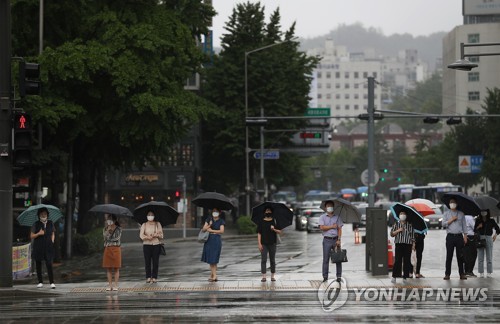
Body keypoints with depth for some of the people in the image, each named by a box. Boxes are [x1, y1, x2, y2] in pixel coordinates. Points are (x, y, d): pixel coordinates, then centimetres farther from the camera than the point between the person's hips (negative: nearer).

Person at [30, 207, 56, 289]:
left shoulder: (50, 223, 8)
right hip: (38, 247, 0)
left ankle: (52, 282, -10)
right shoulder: (36, 224, 1)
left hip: (48, 247, 0)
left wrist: (52, 240, 6)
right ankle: (40, 282, 14)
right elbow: (31, 236, 2)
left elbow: (53, 233, 22)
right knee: (38, 265, 4)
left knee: (49, 264, -10)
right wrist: (38, 234, -14)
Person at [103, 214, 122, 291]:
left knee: (116, 268, -1)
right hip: (107, 249, 3)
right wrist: (108, 229, -16)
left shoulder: (118, 229, 2)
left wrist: (109, 239, -3)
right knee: (108, 268, 3)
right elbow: (105, 236, -7)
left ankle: (116, 285, 1)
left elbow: (117, 238, -10)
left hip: (116, 249, -3)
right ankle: (110, 285, 7)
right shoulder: (106, 229, 11)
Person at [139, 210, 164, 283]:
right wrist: (147, 237, -20)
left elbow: (161, 235, 5)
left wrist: (156, 235, -14)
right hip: (146, 245, 0)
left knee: (155, 262, -2)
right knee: (147, 262, -3)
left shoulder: (158, 224, 9)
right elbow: (141, 235, -2)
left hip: (156, 245, 0)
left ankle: (154, 277, 3)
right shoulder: (144, 225, 8)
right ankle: (148, 277, 2)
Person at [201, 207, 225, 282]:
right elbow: (204, 229, 1)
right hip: (209, 240, 4)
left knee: (213, 259, -7)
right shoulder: (209, 219, 8)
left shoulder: (221, 221, 0)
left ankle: (214, 276, -7)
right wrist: (209, 225, -17)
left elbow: (221, 231, -12)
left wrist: (211, 230, -10)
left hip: (216, 240, -4)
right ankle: (212, 275, 11)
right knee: (210, 259, 5)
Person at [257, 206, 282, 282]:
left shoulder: (274, 221, 6)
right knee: (263, 260, -7)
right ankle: (263, 277, -8)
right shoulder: (261, 222, 3)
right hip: (264, 244, -1)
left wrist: (274, 229, -17)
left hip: (272, 243, 1)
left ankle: (272, 276, 13)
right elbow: (259, 233, 0)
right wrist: (259, 244, -8)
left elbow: (279, 232, 3)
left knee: (272, 260, 7)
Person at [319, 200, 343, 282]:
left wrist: (339, 240, -7)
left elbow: (339, 229, 4)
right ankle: (325, 276, 2)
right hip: (327, 240, -1)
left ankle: (339, 276, 6)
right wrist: (332, 226, -6)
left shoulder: (337, 217, 8)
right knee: (326, 259, -1)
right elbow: (322, 227, -8)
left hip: (335, 239, 1)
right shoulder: (322, 217, 5)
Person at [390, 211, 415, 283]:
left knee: (407, 261, -1)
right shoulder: (396, 225, 12)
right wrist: (398, 231, -8)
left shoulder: (409, 225, 13)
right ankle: (394, 277, -7)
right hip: (399, 244, -1)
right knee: (397, 261, -9)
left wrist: (413, 244, 3)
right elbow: (392, 234, 7)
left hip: (408, 245, 1)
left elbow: (412, 235, 12)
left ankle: (405, 277, 4)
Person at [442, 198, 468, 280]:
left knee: (460, 256, 1)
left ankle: (462, 274, 4)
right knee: (449, 256, -3)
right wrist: (452, 220, -9)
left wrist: (465, 236, 4)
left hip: (459, 236, 1)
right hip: (450, 236, -1)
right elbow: (444, 224, 0)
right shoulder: (446, 213, 11)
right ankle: (447, 274, -1)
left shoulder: (461, 214, 14)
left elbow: (464, 225, 12)